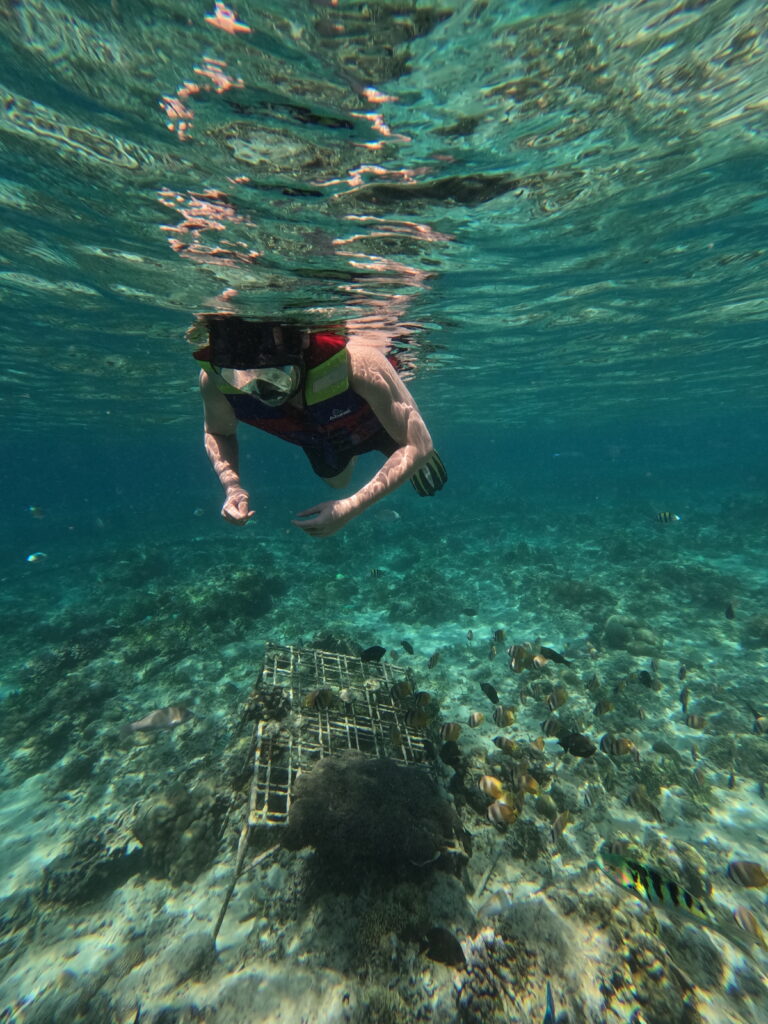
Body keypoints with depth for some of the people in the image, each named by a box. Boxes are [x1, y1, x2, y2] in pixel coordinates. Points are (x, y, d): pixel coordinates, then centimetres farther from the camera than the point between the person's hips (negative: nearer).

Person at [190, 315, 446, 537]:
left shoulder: (356, 362, -48)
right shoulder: (214, 378, -36)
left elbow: (419, 446, -41)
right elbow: (218, 432, -12)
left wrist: (351, 507, -47)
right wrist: (231, 485, -32)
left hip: (375, 424, -3)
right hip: (318, 436, 4)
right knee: (337, 481, 32)